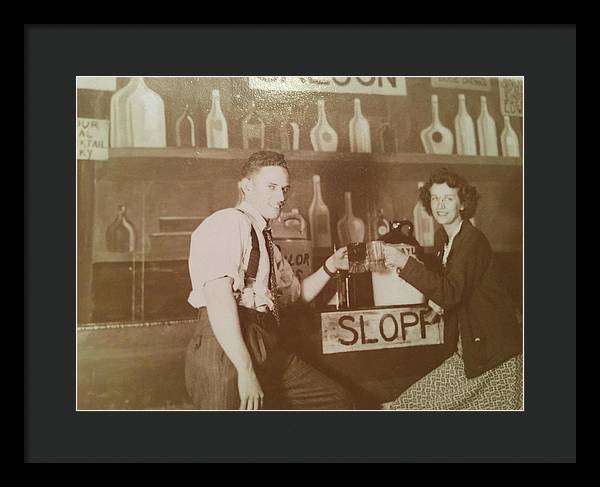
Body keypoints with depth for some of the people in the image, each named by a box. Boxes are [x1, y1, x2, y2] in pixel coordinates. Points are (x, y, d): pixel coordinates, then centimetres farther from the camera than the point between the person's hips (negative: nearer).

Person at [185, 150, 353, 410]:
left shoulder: (265, 239, 20)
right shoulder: (229, 222, -8)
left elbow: (295, 293, 29)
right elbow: (218, 297, -21)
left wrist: (330, 266, 15)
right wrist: (245, 370, -24)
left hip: (270, 350, 9)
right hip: (226, 350, -8)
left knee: (337, 400, 11)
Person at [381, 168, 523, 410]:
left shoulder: (473, 240, -22)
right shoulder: (441, 237, 5)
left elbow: (452, 292, -32)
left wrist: (405, 262, -36)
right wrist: (436, 300, -1)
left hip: (492, 347, -8)